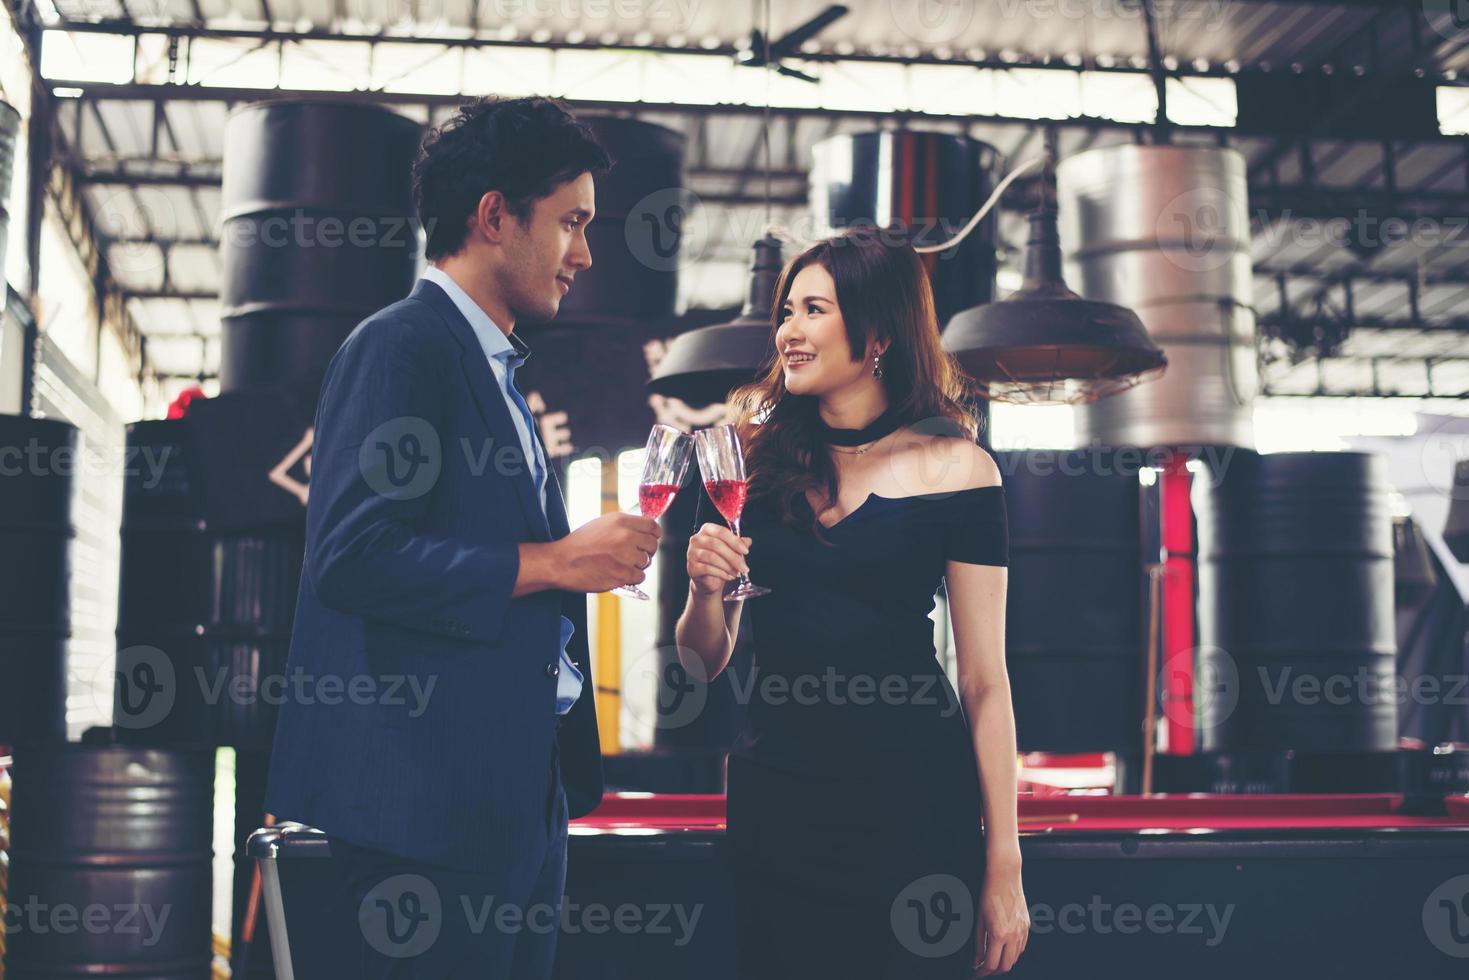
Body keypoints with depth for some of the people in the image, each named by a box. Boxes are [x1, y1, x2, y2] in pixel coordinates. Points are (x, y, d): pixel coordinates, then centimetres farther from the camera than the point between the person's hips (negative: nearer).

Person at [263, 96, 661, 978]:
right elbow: (354, 555, -22)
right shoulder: (401, 346, -10)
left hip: (520, 792, 10)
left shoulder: (499, 372, 20)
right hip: (430, 794, -9)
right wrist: (549, 562, -18)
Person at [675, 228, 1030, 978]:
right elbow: (703, 662, 10)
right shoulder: (751, 458, 3)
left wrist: (1004, 863, -5)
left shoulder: (953, 466, -5)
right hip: (774, 795, 3)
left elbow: (985, 683, -4)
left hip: (913, 801, -3)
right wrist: (704, 588, -12)